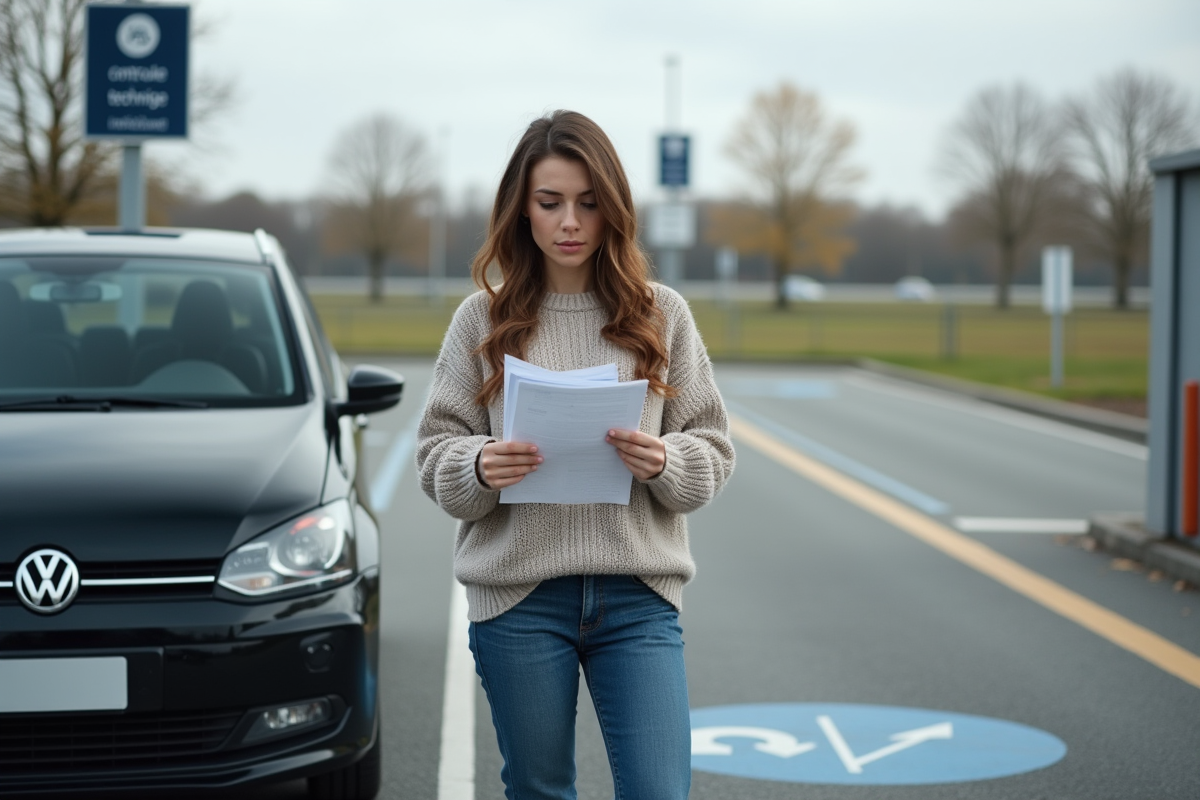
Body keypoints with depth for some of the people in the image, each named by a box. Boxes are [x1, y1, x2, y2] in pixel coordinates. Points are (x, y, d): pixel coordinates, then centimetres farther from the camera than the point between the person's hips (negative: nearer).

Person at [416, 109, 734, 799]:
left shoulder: (661, 315, 6)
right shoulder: (483, 320, 4)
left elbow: (714, 452, 6)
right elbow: (435, 453, 4)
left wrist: (663, 463, -15)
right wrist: (481, 467, -18)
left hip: (639, 596, 0)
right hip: (519, 599, 0)